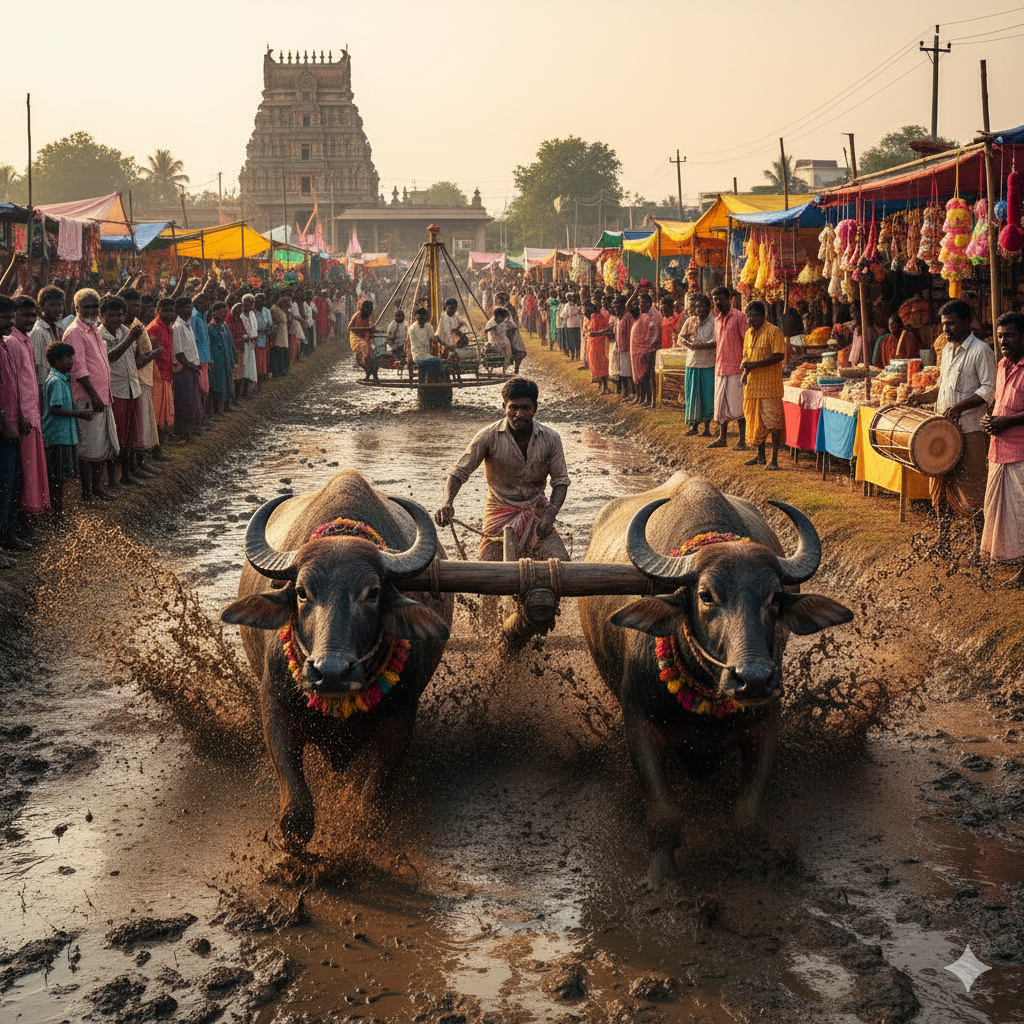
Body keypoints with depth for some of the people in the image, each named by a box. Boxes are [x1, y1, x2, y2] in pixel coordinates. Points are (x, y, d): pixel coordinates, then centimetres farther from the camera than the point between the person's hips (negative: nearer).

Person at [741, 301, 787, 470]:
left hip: (770, 384, -8)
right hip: (752, 384, 8)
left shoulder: (774, 332, -9)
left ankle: (774, 460, -4)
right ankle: (760, 456, 24)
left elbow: (779, 356, -17)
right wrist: (745, 369, 2)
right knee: (756, 421, 13)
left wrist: (755, 364, -21)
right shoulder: (749, 333, 15)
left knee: (772, 421, -6)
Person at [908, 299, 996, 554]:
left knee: (971, 486, -5)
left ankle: (980, 543, 3)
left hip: (969, 430, -8)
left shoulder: (980, 351, -10)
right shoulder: (947, 349, 15)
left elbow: (988, 390, -16)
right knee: (940, 482, 11)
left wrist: (960, 407, -27)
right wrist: (922, 397, 11)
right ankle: (942, 540, 20)